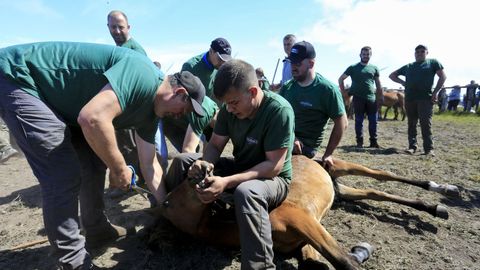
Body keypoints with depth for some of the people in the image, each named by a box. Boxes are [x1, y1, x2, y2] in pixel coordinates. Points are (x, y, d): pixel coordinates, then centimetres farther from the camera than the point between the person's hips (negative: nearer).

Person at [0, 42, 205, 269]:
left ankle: (98, 230, 26)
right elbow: (93, 118, -38)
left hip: (56, 98, 9)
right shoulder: (143, 75, -25)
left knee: (95, 161, 9)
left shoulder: (149, 111, 3)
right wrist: (120, 169, -23)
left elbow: (149, 164, 8)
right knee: (65, 174, -15)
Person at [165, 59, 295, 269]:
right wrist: (205, 163, -26)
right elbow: (215, 145, -1)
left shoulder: (279, 110, -27)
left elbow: (274, 165, -28)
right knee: (183, 161, -3)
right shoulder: (230, 109, -8)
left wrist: (227, 183, -37)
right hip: (240, 169, 6)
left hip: (273, 179, -6)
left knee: (246, 192, -42)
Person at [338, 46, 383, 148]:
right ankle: (359, 141, 10)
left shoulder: (374, 68, 12)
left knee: (373, 121, 4)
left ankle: (373, 141, 14)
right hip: (358, 98, -2)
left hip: (372, 99, 3)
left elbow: (378, 84, 15)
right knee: (359, 121, 3)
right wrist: (343, 92, 1)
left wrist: (380, 97, 8)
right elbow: (341, 79, 7)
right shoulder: (353, 67, 5)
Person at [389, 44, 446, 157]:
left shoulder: (433, 62, 10)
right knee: (411, 124, 5)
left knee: (425, 124, -7)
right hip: (409, 99, 4)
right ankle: (412, 146, 10)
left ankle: (429, 148, -3)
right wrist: (403, 82, 7)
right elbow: (392, 75, 23)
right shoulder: (408, 66, 18)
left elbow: (443, 76, 4)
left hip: (425, 98, -3)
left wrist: (435, 92, -5)